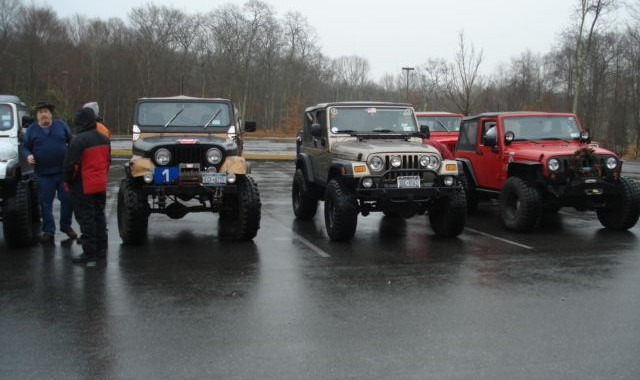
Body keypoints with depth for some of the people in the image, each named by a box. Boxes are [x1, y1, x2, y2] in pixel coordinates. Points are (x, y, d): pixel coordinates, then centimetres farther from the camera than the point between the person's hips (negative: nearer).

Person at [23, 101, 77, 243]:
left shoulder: (61, 125, 4)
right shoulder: (31, 129, 4)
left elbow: (72, 141, 9)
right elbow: (25, 147, 8)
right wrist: (28, 156, -13)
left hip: (63, 171, 0)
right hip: (44, 173, 0)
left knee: (67, 199, 4)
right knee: (46, 203, 4)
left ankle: (66, 226, 22)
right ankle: (48, 231, 12)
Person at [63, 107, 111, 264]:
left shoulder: (79, 140, -20)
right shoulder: (104, 139, 7)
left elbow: (70, 165, -17)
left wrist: (68, 181, -1)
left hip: (83, 187, -8)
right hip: (101, 185, 8)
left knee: (86, 219, -1)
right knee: (99, 216, 16)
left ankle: (89, 253, 2)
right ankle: (101, 249, 23)